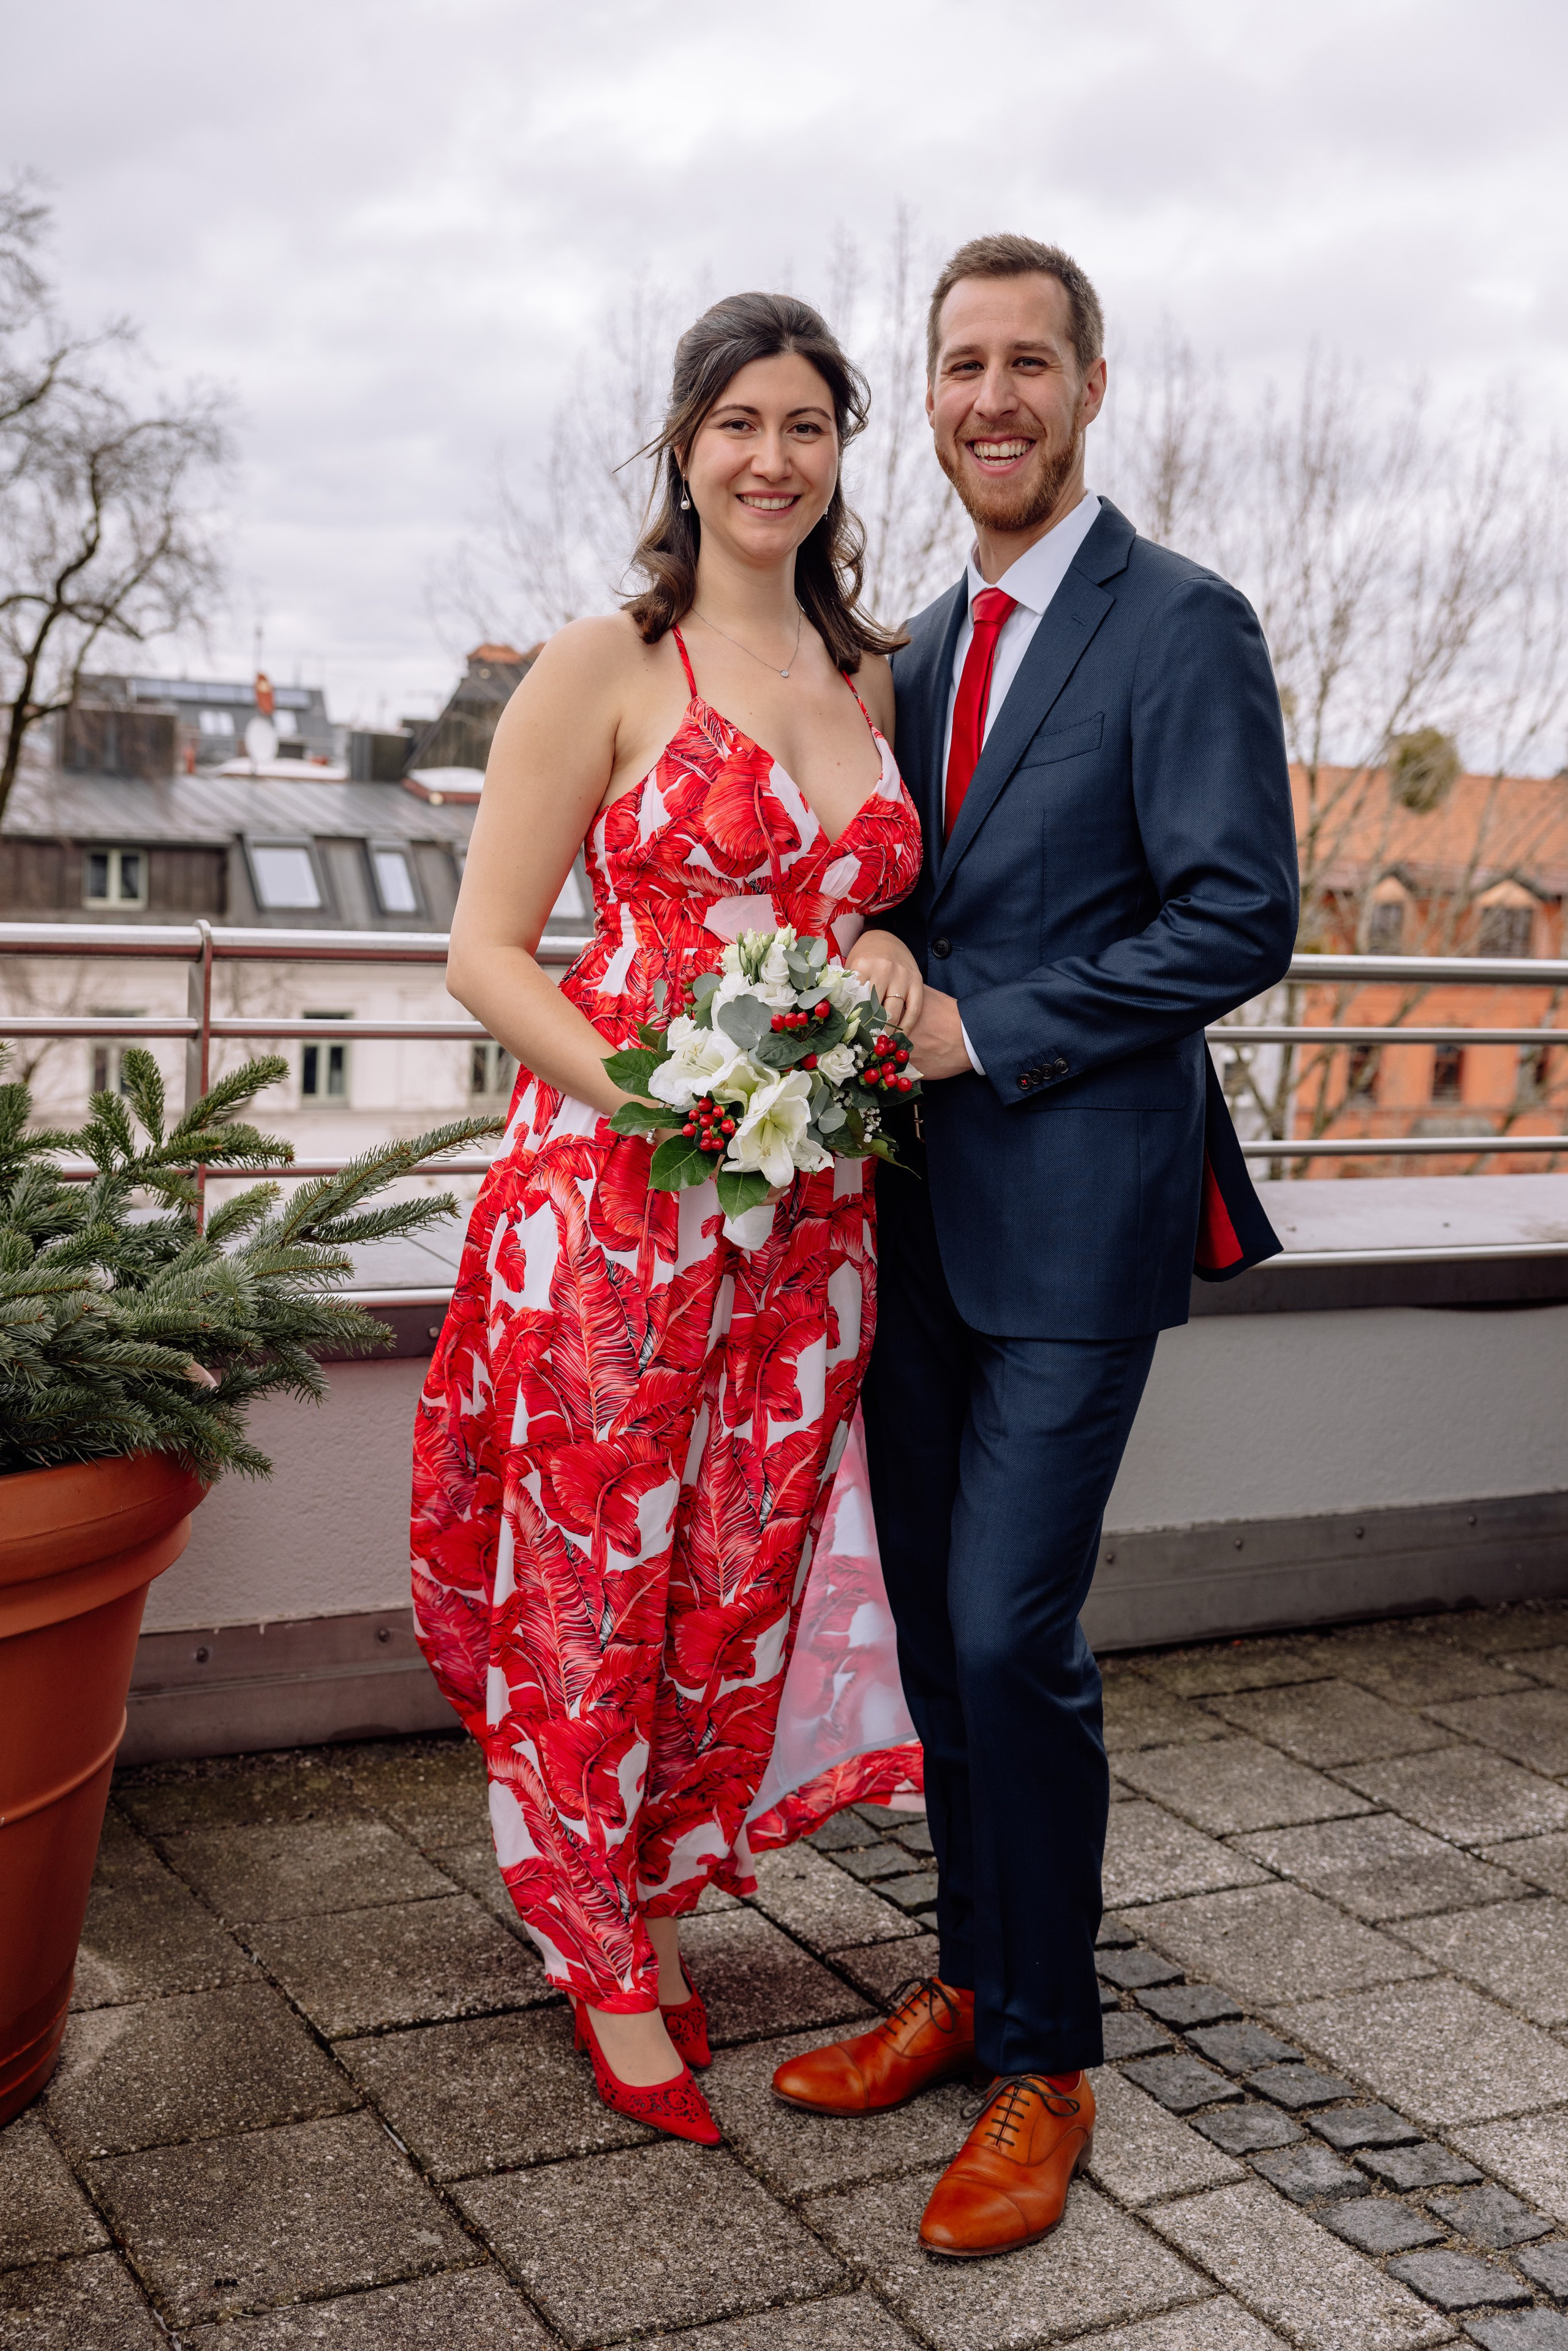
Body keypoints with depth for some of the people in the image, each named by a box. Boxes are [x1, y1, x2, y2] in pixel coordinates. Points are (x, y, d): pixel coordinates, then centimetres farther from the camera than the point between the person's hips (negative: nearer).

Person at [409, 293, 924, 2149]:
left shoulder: (867, 680, 13)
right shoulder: (606, 670, -3)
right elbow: (484, 951, -5)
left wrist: (888, 959, -1)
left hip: (808, 1212, 5)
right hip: (613, 1197, -5)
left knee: (738, 1586, 12)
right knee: (595, 1582, 6)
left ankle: (663, 1892, 35)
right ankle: (602, 1958, 27)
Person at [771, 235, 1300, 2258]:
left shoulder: (1181, 627, -7)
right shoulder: (924, 643, 15)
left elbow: (1239, 921, -14)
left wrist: (985, 1028, -15)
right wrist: (884, 997, 1)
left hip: (1075, 1201, -7)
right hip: (927, 1199, 7)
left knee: (1013, 1633, -6)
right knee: (938, 1617, 12)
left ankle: (1045, 2060, 12)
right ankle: (971, 1977, 29)